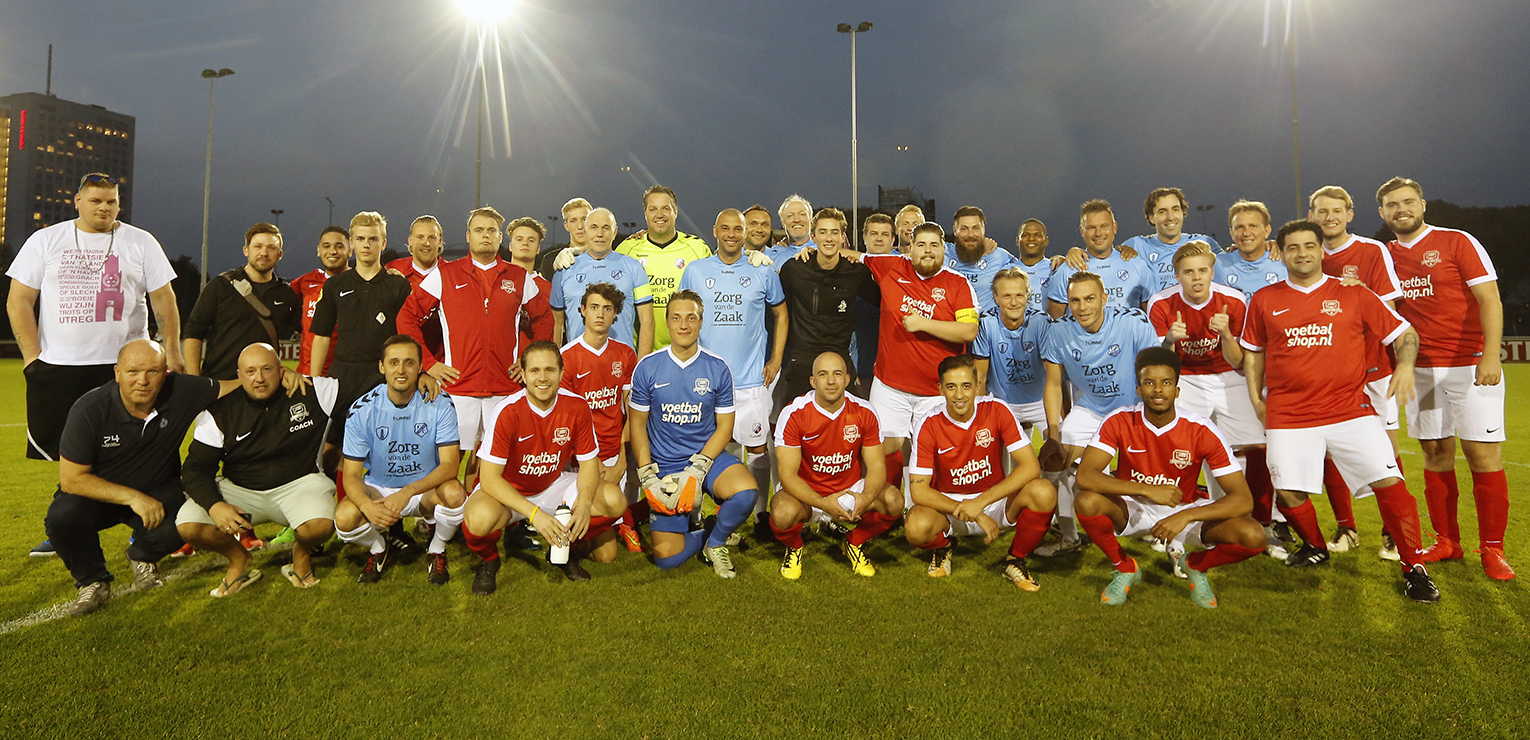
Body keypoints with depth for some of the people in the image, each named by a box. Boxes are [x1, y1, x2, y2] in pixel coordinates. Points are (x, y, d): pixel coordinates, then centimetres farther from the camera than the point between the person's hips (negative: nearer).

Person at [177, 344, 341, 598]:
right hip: (239, 489, 3)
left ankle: (302, 553, 7)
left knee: (320, 526, -34)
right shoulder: (219, 412, -4)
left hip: (298, 483, -2)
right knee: (187, 526, -22)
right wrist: (214, 505, -23)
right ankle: (238, 558, 12)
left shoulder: (313, 393, -8)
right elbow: (196, 469, -7)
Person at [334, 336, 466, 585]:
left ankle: (436, 551, 0)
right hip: (378, 488, 1)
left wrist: (408, 492, -35)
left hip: (426, 489, -1)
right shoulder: (362, 410, -11)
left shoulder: (439, 404, -14)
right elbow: (351, 475, -11)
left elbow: (450, 465, -19)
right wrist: (368, 505, -33)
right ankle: (378, 550, 8)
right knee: (345, 518, -29)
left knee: (454, 493, -33)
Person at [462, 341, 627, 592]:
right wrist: (534, 513, -37)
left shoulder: (577, 407, -15)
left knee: (615, 500, -18)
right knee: (481, 518, -38)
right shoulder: (507, 412, -25)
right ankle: (488, 561, 1)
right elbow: (489, 477, -26)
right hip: (508, 492, -3)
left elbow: (589, 462, -5)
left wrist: (584, 503, -27)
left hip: (554, 485, 4)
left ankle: (567, 548, 11)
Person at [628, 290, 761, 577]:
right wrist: (647, 476, -7)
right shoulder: (647, 368, -2)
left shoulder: (717, 369, -3)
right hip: (663, 464, 0)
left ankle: (715, 543, 0)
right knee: (668, 557, -9)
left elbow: (724, 426, -1)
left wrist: (697, 470, -15)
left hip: (707, 456, 0)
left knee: (746, 492, -32)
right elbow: (638, 424, 4)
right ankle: (687, 519, 26)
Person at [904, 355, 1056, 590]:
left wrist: (981, 502, -27)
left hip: (995, 501, 1)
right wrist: (975, 515, -25)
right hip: (948, 505, -1)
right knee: (916, 527, -33)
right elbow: (919, 490, -18)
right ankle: (943, 546, 7)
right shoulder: (929, 426, -16)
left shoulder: (997, 410, -13)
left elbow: (1030, 467, -18)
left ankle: (1016, 560, 0)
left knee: (1044, 493, -28)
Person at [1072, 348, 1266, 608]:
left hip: (1185, 509, 1)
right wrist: (1147, 489, -36)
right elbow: (1084, 476, -29)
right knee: (1086, 501, -32)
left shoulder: (1202, 431, -20)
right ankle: (1126, 568, -2)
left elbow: (1243, 499, -21)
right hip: (1133, 508, 0)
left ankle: (1194, 564, 10)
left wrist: (1185, 517, -35)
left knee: (1253, 537, -24)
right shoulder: (1119, 422, -19)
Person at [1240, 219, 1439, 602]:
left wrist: (1405, 365, -10)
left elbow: (1404, 333, 9)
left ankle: (1414, 567, 6)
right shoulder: (1264, 300, 8)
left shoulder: (1353, 295, 5)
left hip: (1350, 409, 0)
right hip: (1288, 415, 1)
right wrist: (1256, 397, 12)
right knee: (1289, 492, -4)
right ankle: (1314, 547, 26)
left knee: (1389, 481, -11)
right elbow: (1253, 351, 18)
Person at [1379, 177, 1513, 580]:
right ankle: (1447, 542, 18)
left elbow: (1489, 299, -8)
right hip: (1421, 368, 4)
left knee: (1483, 453, -4)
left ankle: (1493, 549, 6)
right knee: (1436, 453, 8)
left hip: (1470, 365, -4)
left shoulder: (1458, 242, -2)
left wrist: (1491, 355, -18)